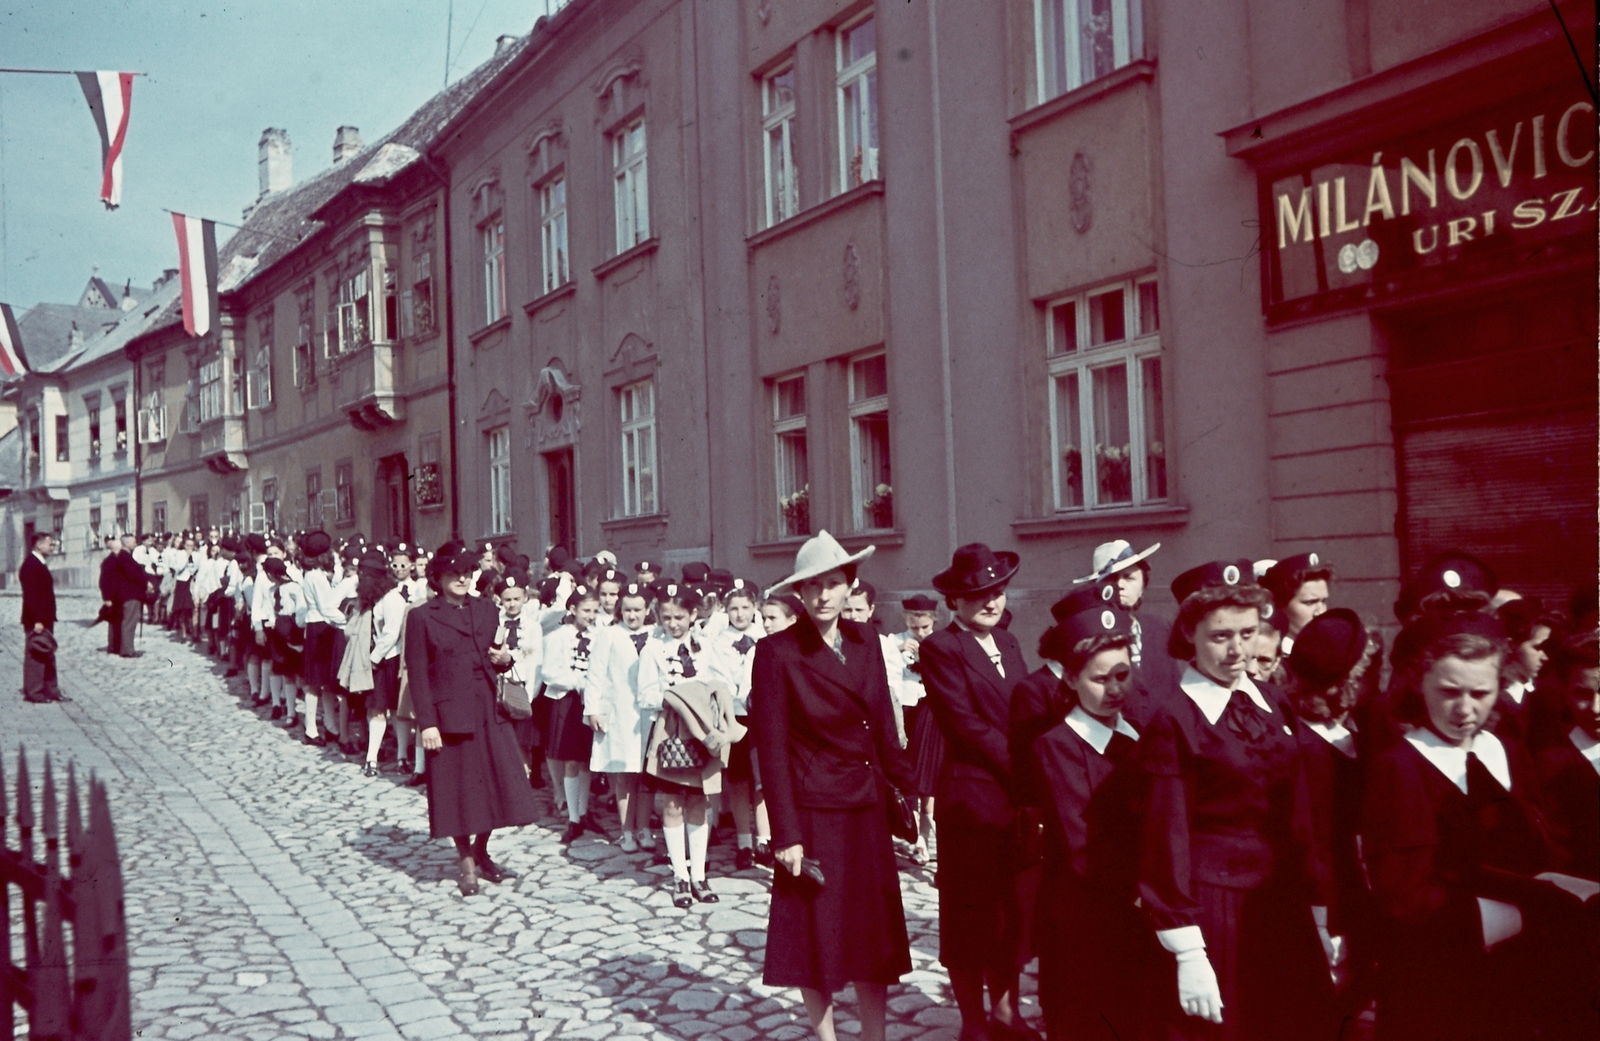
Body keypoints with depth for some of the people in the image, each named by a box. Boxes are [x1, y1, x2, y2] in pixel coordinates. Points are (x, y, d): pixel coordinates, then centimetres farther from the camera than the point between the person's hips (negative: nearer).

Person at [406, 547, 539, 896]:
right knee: (457, 790, 4)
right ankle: (467, 866, 17)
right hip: (449, 715, -4)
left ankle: (481, 854, 26)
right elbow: (418, 675, -5)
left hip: (488, 712, 4)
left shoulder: (486, 610, 9)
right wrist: (427, 723, -11)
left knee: (495, 783, 5)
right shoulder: (422, 617, -3)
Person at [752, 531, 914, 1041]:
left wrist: (911, 782, 7)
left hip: (868, 812, 5)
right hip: (814, 812, -5)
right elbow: (771, 750, -11)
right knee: (816, 937, 8)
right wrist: (786, 835, -13)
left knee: (873, 938, 11)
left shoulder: (864, 640, 4)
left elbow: (882, 727, 11)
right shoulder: (777, 652, -11)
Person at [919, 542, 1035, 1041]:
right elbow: (966, 725, -15)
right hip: (972, 798, -6)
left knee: (1013, 912, 14)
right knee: (971, 917, 5)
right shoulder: (939, 648, -8)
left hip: (1019, 798, 6)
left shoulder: (1009, 644, 14)